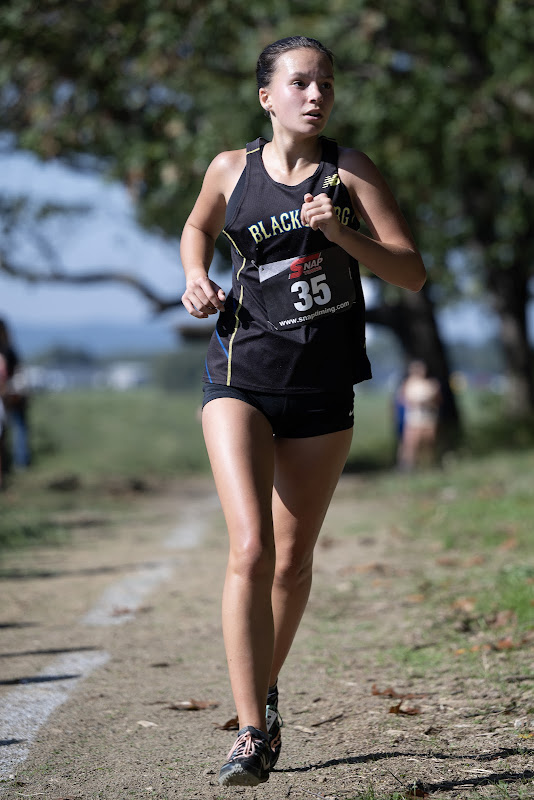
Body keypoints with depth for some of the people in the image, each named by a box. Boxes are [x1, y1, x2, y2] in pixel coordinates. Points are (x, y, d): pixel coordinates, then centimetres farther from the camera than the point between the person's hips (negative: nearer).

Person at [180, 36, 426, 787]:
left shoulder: (349, 170, -3)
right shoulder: (231, 168, 2)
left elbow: (412, 272, -7)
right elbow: (199, 227, 23)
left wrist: (343, 234, -22)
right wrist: (197, 278, 3)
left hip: (322, 387, 1)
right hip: (242, 376, -1)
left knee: (293, 560, 10)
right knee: (250, 548, -18)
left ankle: (266, 691, 36)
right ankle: (252, 733, -15)